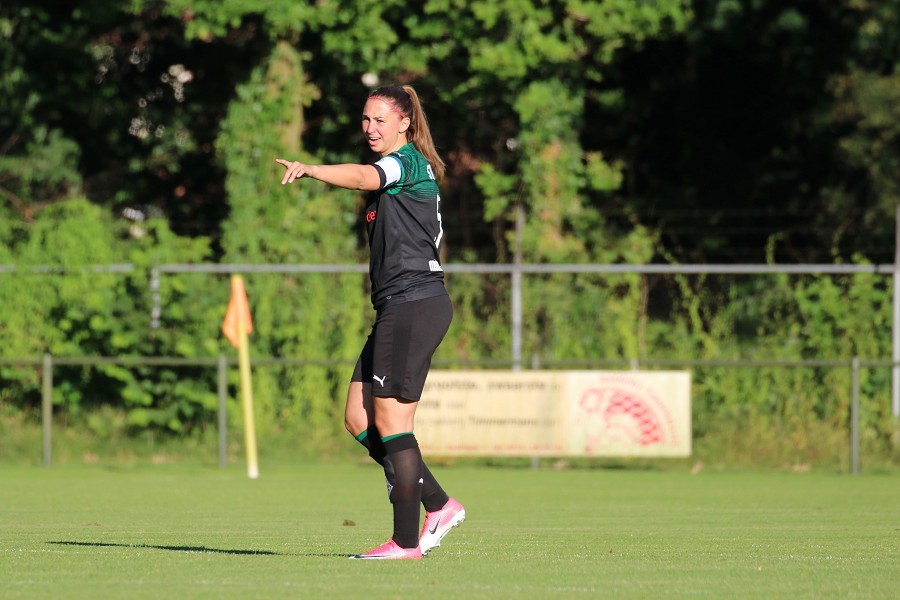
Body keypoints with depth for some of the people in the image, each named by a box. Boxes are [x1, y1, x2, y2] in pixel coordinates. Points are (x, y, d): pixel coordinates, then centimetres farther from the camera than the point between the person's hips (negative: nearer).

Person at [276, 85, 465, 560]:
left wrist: (309, 169, -45)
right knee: (359, 419, 8)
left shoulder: (408, 162, -9)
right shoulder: (397, 170, 21)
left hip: (414, 304, -10)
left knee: (390, 419, -9)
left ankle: (406, 541, -4)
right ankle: (439, 505, 14)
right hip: (397, 308, 10)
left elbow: (362, 177, -30)